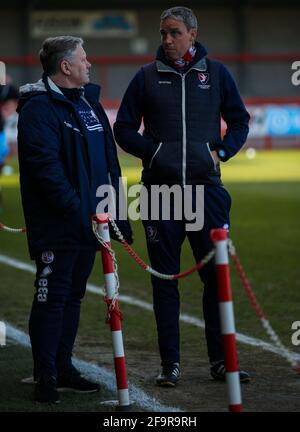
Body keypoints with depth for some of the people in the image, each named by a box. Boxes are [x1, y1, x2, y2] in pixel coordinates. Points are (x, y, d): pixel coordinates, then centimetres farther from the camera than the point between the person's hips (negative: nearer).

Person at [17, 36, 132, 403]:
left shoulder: (89, 101, 15)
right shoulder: (39, 109, -12)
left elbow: (108, 159, 20)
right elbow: (45, 166, -20)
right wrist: (74, 209, -23)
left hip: (89, 219, 8)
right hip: (57, 227, -8)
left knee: (73, 295, 13)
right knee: (51, 297, -5)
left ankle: (62, 368, 22)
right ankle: (45, 377, 0)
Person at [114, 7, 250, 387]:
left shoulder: (216, 73, 7)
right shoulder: (147, 77, 5)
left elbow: (239, 121, 15)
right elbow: (124, 129, 9)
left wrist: (222, 151, -1)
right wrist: (153, 151, -6)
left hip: (206, 187, 1)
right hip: (160, 188, 0)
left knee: (216, 274, 1)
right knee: (165, 279, 2)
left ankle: (220, 360, 9)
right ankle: (170, 363, 9)